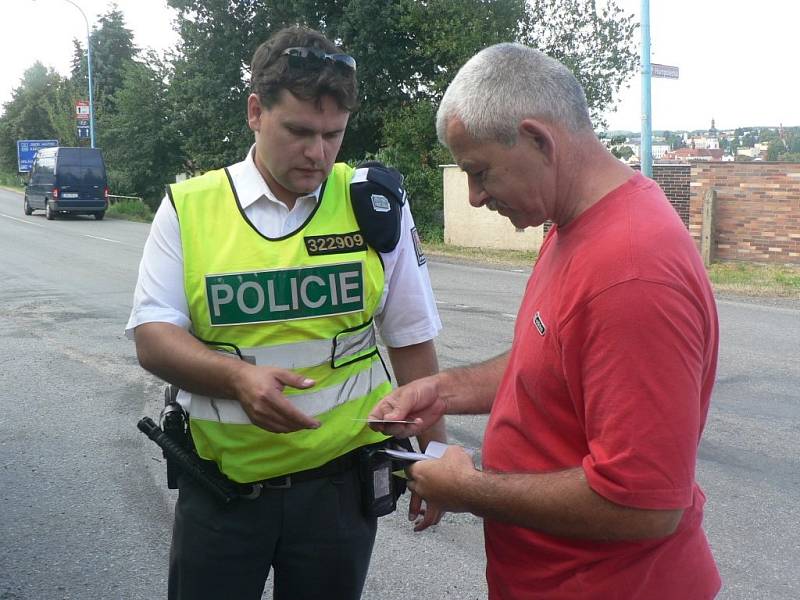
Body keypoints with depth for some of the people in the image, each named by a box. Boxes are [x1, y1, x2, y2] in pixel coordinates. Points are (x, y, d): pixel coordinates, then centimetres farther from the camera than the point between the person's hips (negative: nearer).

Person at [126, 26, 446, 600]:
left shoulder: (375, 206, -3)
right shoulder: (189, 207, -5)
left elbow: (412, 341, 3)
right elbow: (153, 337, -6)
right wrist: (239, 377, -24)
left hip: (339, 481, 0)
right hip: (219, 485, 0)